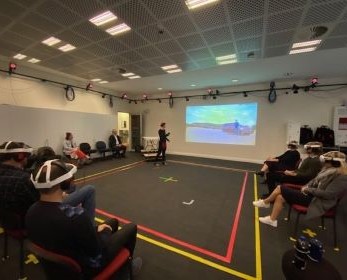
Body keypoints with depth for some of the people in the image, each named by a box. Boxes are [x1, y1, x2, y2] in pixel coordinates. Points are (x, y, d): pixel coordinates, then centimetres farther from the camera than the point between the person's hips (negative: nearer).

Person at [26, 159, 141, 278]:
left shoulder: (31, 211, -15)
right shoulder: (74, 214, -40)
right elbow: (97, 253, -26)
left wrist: (95, 229, 2)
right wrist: (105, 230, -7)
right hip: (88, 266, -6)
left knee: (113, 221, 22)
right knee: (131, 227, 10)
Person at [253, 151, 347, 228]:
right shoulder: (328, 171, 9)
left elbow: (328, 194, -23)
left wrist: (309, 190, -16)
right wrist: (306, 186, -2)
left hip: (318, 201, -9)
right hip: (311, 194, 9)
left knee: (281, 188, -14)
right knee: (280, 196, -7)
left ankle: (266, 202, 7)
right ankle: (272, 219, 2)